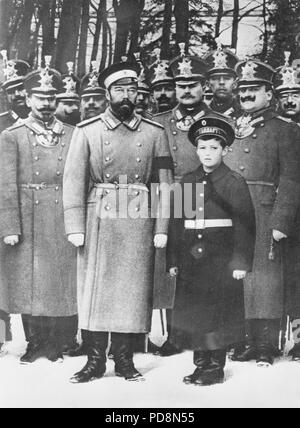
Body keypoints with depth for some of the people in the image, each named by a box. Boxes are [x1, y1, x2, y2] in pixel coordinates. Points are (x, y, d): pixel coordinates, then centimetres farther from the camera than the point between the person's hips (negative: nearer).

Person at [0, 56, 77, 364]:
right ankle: (35, 343, 23)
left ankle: (53, 344, 24)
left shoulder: (72, 136, 7)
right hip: (26, 222, -1)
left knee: (61, 283, 7)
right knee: (28, 285, 6)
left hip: (62, 221, 2)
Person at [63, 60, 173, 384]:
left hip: (139, 222, 1)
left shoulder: (155, 133, 6)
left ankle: (124, 360, 19)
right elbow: (74, 180, -1)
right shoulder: (87, 131, 4)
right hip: (98, 220, 0)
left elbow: (165, 183, 4)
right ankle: (95, 361, 15)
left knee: (133, 290, 5)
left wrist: (162, 229, -3)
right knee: (95, 289, 3)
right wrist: (75, 227, -8)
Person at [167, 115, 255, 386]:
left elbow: (245, 225, -8)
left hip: (221, 261, -4)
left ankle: (216, 369, 17)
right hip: (191, 261, 5)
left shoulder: (235, 183, -4)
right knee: (191, 314, 9)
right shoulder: (187, 182, 9)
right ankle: (200, 365, 24)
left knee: (219, 315, 2)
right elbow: (177, 222, 9)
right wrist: (173, 260, 6)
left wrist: (241, 262, -13)